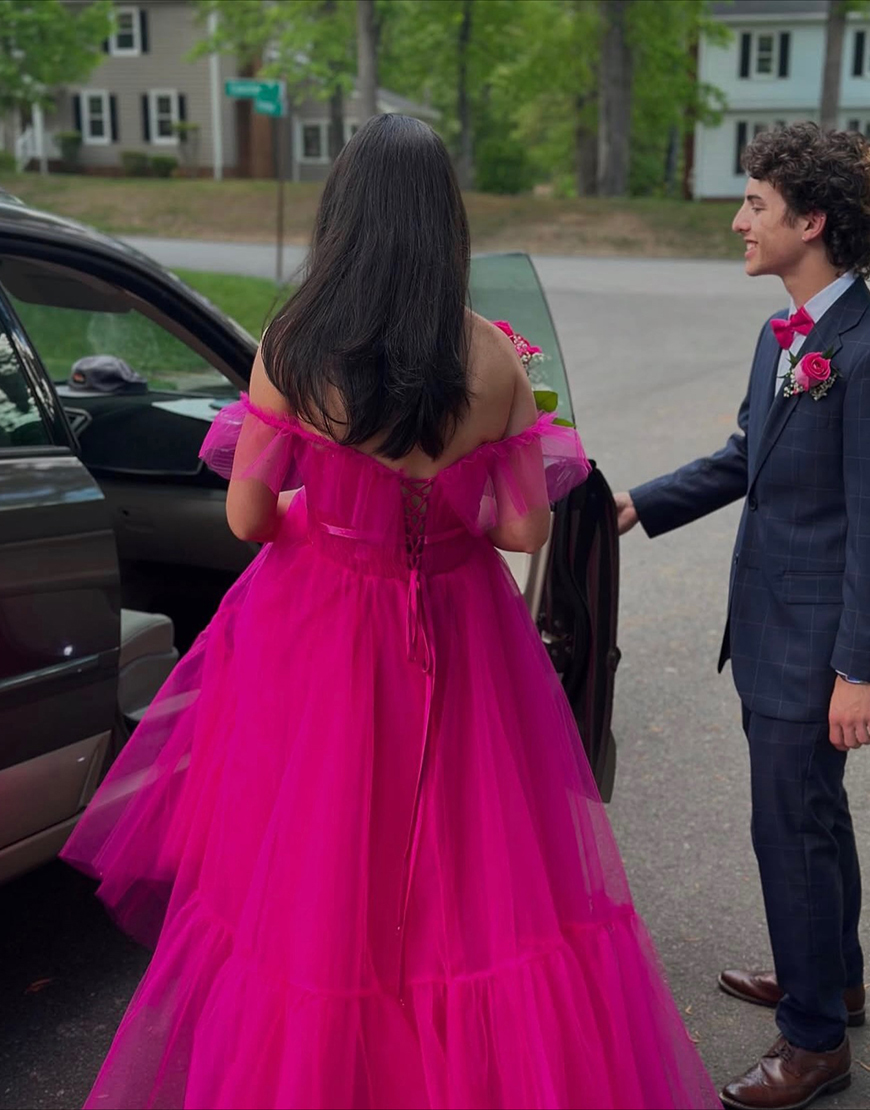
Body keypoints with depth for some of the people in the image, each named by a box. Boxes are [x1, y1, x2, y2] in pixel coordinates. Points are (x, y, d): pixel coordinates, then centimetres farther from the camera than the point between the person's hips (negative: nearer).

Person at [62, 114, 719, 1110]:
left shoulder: (293, 348, -14)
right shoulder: (492, 359, -11)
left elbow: (247, 517, -8)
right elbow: (525, 527, -6)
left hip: (320, 638, 0)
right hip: (460, 639, 1)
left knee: (316, 875, 16)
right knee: (472, 868, 17)